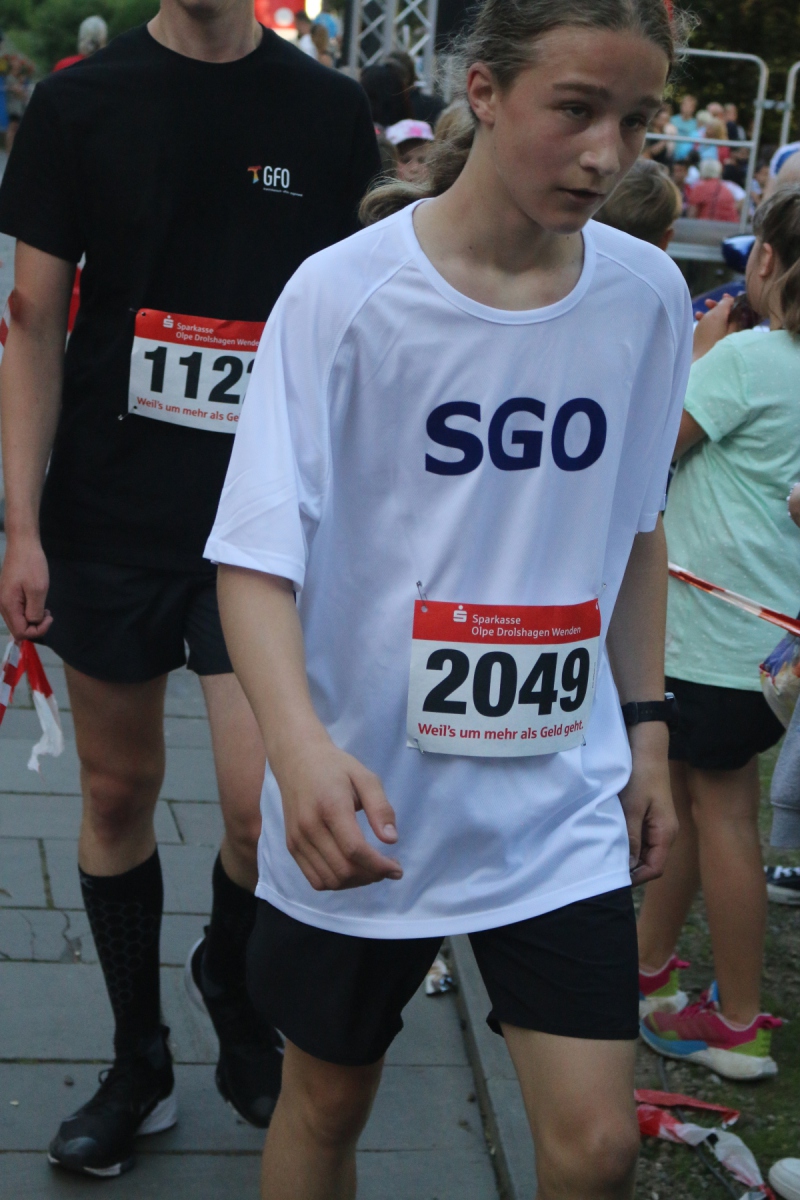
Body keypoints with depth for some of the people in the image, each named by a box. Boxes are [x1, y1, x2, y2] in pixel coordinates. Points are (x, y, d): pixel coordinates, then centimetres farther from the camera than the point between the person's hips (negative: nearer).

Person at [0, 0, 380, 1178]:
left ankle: (230, 980, 23)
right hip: (107, 516, 1)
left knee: (267, 808, -11)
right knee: (118, 791, 11)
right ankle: (139, 1067, 30)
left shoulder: (332, 113, 2)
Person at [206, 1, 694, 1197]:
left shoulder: (648, 295, -2)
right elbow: (258, 552, -18)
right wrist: (300, 743, -34)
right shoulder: (344, 293, -15)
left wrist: (645, 731, 11)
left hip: (563, 798, 3)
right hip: (363, 805, -2)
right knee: (327, 1103, 16)